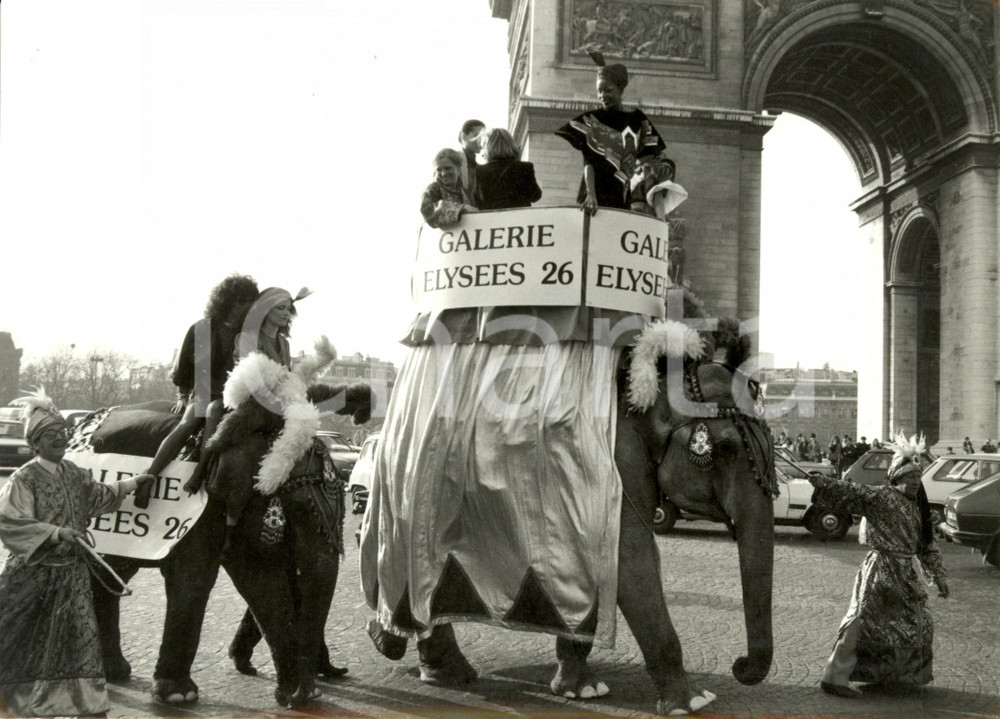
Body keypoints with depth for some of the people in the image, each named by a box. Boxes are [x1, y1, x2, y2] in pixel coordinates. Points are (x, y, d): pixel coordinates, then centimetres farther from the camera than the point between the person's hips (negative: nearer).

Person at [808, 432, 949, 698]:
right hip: (882, 572, -9)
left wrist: (939, 576, 15)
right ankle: (835, 677, -8)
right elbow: (852, 493, -26)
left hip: (906, 574, 9)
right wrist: (824, 484, -43)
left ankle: (891, 674, 39)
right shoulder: (881, 497, -11)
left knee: (914, 624, 20)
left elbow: (927, 545, 18)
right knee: (864, 619, -11)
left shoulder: (916, 506, 12)